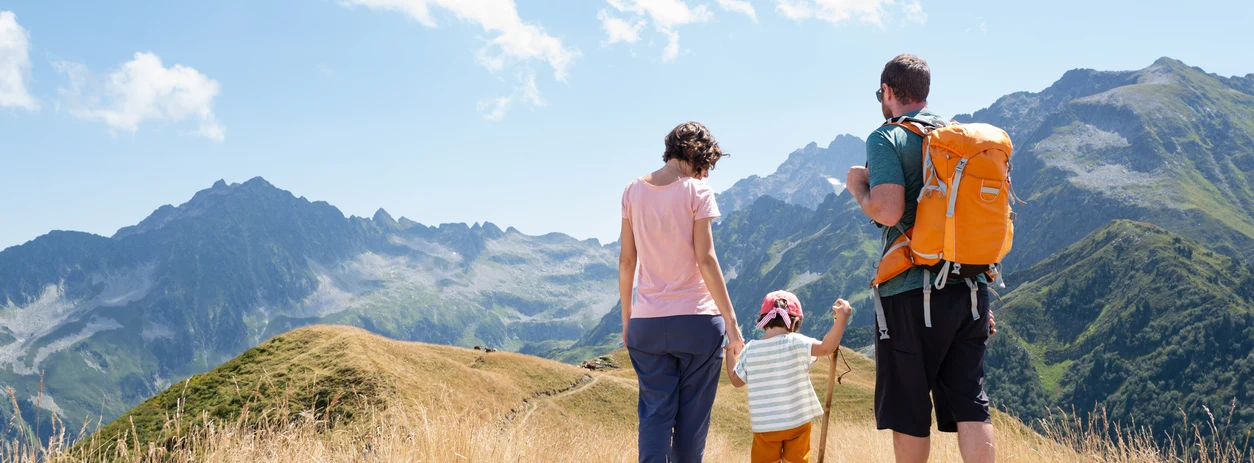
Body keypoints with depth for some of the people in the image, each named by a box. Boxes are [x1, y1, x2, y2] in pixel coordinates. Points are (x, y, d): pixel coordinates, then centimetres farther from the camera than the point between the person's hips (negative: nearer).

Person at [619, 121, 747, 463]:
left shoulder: (633, 191, 6)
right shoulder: (697, 191, -6)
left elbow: (626, 261, 7)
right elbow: (705, 259, -10)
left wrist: (626, 317, 15)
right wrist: (731, 320, -6)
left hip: (647, 322, 4)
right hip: (696, 319, -3)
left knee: (655, 414, 5)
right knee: (692, 417, 6)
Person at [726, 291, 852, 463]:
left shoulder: (750, 349, -2)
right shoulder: (796, 342, -13)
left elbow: (736, 380, 10)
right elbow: (826, 347, -27)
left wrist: (731, 350, 22)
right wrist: (842, 318, -29)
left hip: (764, 425, 2)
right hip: (797, 422, -1)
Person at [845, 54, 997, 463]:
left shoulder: (887, 138, -5)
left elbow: (888, 211, -20)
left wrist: (858, 185, 2)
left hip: (913, 292, -6)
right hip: (972, 287, 6)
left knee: (909, 410, 6)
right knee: (970, 405, 6)